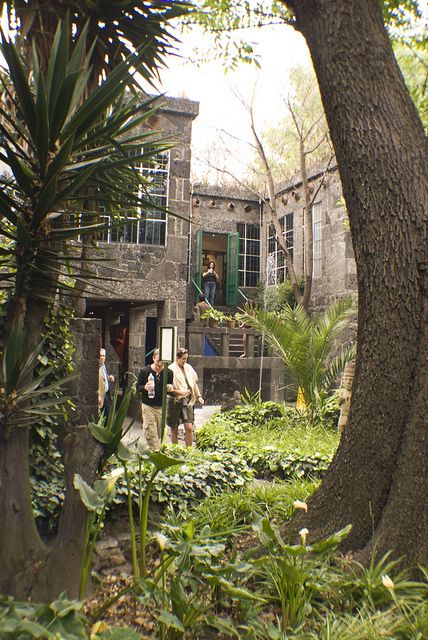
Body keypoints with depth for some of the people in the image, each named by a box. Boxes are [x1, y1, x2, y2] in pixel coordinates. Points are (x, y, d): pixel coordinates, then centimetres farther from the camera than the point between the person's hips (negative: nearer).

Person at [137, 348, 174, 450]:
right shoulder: (145, 371, -4)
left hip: (162, 407, 2)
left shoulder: (168, 373, 1)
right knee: (151, 434, -9)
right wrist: (145, 387, -19)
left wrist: (170, 389, -12)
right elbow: (138, 387, 4)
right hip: (148, 406, -2)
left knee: (160, 434, 8)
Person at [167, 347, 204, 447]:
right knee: (174, 429, 7)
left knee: (189, 427, -6)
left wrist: (199, 396, 10)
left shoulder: (188, 368, 8)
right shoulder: (171, 369, -9)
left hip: (187, 401, 4)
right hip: (175, 401, -4)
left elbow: (194, 383, 18)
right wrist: (179, 392, -20)